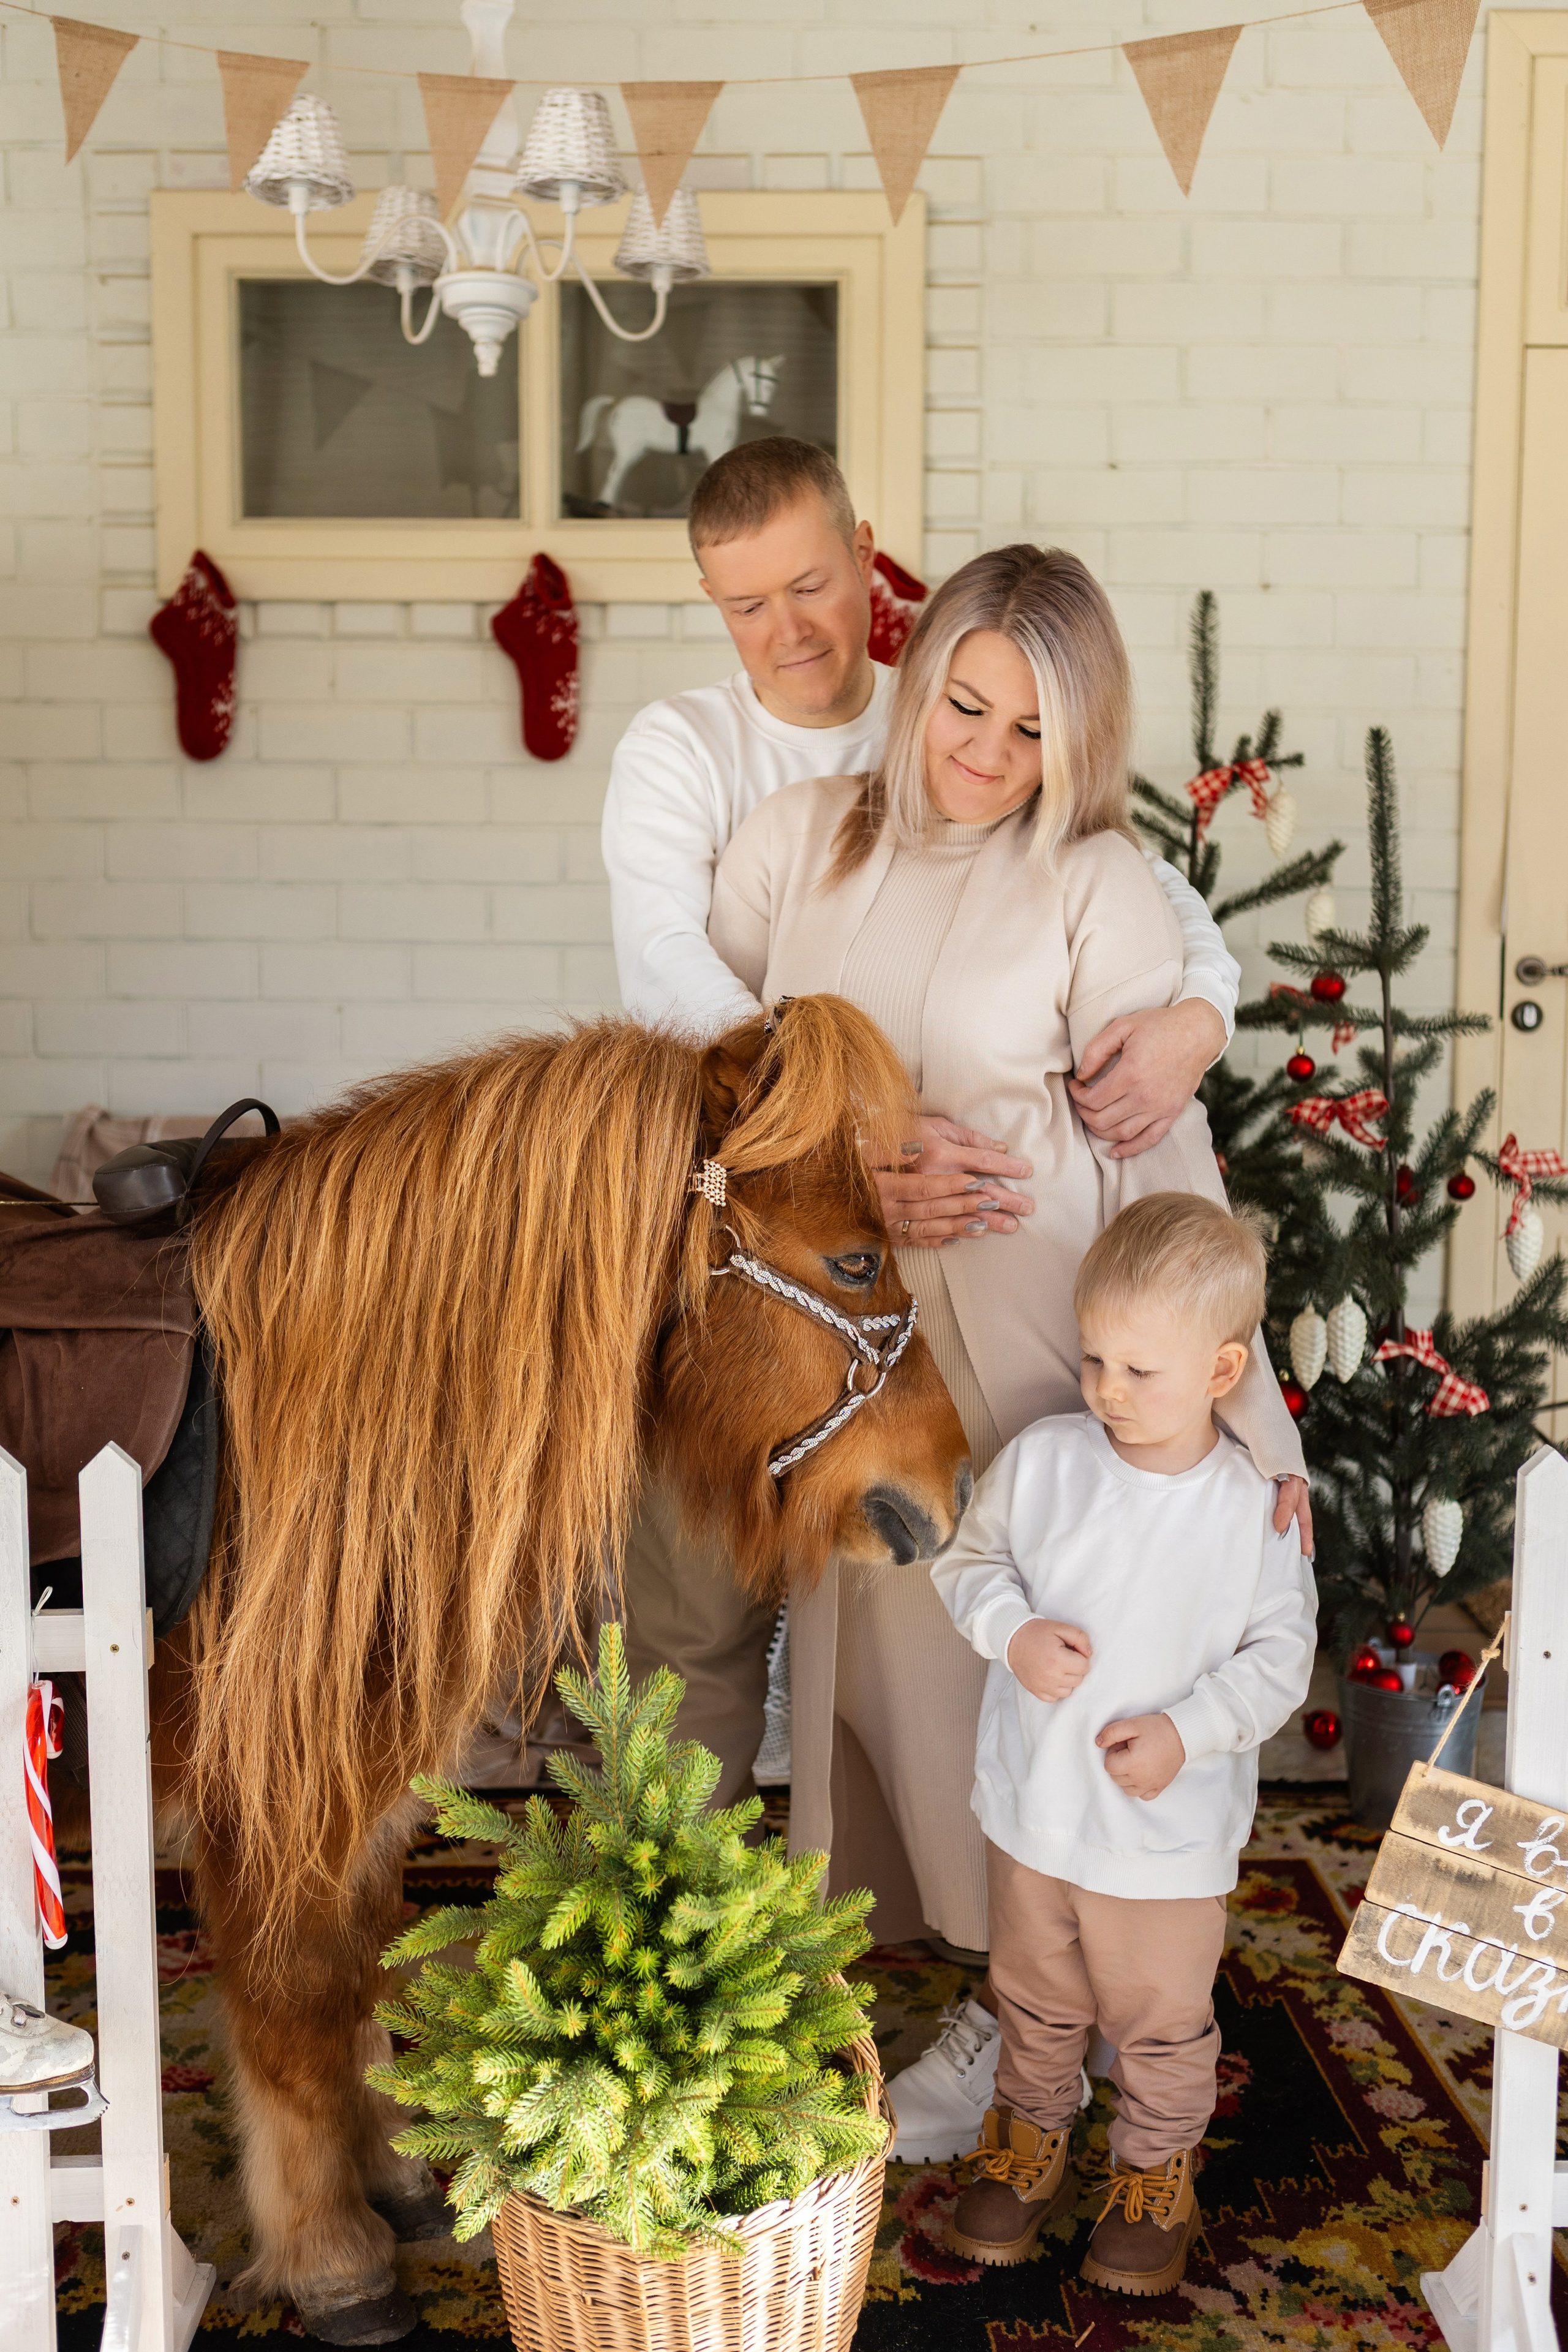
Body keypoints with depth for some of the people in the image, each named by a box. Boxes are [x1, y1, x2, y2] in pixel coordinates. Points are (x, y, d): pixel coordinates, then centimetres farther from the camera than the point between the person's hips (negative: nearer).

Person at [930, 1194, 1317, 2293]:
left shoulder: (1257, 1506, -17)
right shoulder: (1038, 1460, -12)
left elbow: (1281, 1653, -9)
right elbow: (971, 1561, 2)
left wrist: (1189, 1731, -22)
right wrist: (1014, 1631, -18)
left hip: (1168, 1826, -2)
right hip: (1033, 1803, 3)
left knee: (1161, 2018, 18)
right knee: (1038, 1997, 24)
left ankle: (1157, 2174, 42)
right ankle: (1032, 2141, 48)